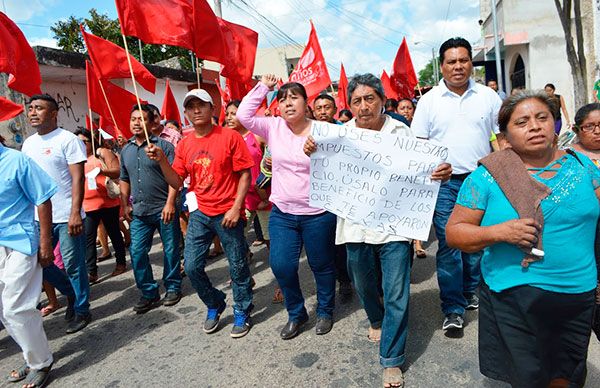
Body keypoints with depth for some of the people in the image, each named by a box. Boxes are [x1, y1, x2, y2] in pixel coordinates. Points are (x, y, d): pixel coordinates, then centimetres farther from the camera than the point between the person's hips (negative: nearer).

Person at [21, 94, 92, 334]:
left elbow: (78, 178, -13)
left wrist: (75, 213, -21)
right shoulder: (28, 143, 12)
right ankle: (71, 293, 33)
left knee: (73, 266, 1)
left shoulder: (68, 140, -8)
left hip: (66, 217, -7)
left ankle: (81, 310, 18)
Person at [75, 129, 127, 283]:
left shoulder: (102, 152, 0)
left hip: (108, 202, -3)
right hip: (87, 205, 4)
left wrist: (103, 171, -25)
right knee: (88, 238, -2)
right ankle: (91, 272, 1)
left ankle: (121, 263, 23)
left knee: (113, 233, 9)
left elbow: (118, 172, -9)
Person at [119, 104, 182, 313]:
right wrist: (125, 205, 14)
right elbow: (124, 180, 20)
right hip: (139, 212, 5)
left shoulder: (164, 145, -7)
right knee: (136, 253, 4)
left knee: (170, 250, 6)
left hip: (164, 209, -5)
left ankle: (173, 288, 24)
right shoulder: (126, 150, 12)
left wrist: (170, 203, -19)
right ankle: (149, 293, 17)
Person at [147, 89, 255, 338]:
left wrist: (236, 208, -15)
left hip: (227, 214, -4)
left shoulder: (229, 137, -7)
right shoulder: (185, 144, 6)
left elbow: (245, 175, -8)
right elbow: (176, 182, 6)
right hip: (199, 214, 5)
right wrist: (162, 161, -10)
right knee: (192, 267, 7)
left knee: (237, 267, 6)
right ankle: (214, 306, 31)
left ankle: (242, 313, 27)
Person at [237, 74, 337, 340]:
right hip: (282, 213, 3)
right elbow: (244, 115, -9)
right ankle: (296, 313, 27)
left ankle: (325, 312, 37)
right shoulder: (274, 127, 1)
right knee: (281, 265, 1)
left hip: (318, 213, -2)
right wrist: (263, 86, -5)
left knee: (321, 265, 12)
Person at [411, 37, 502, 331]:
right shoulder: (430, 100, 3)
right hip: (445, 182, -2)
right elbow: (419, 143, 1)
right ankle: (453, 309, 9)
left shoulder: (488, 96, 7)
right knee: (448, 244, -2)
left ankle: (472, 293, 31)